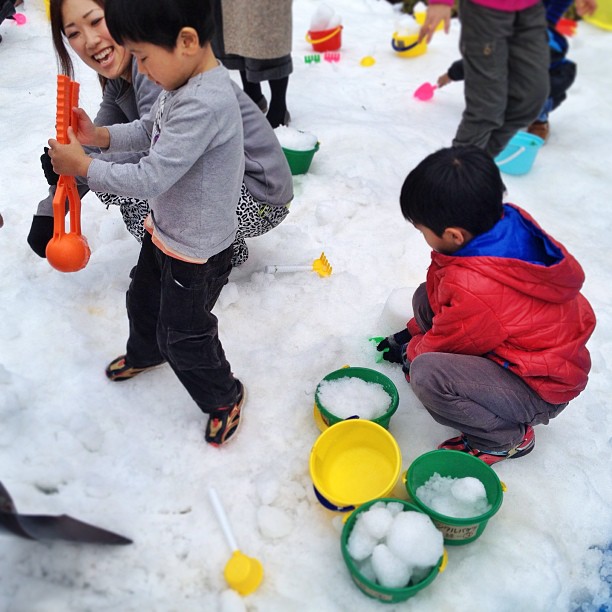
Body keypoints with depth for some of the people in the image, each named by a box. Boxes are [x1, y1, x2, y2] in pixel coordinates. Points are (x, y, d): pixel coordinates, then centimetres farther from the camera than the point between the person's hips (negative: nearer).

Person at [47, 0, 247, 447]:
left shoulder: (205, 104, -33)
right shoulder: (184, 83, -3)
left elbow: (149, 179, -31)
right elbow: (149, 130, 12)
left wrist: (83, 166, -19)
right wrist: (101, 136, -4)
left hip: (197, 251, -9)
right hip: (165, 230, 9)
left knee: (183, 334, 9)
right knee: (143, 300, 29)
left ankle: (223, 397, 35)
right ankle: (145, 352, 61)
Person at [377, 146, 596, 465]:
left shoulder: (473, 290, -37)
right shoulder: (506, 220, -13)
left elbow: (444, 344, -14)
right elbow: (441, 288, 5)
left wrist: (409, 352, 9)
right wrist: (412, 332, 12)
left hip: (540, 389, -8)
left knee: (426, 375, -31)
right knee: (426, 297, 0)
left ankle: (508, 438, -4)